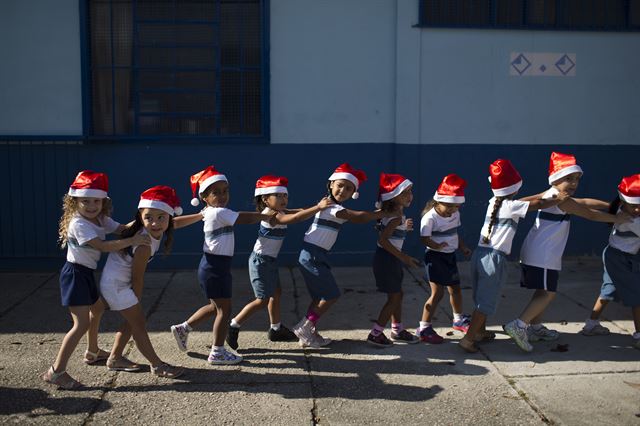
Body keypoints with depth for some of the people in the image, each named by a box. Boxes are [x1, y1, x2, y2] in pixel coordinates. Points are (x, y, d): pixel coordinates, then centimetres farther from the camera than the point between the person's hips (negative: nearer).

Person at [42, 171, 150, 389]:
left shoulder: (102, 220, 6)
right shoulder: (78, 224, -22)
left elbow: (123, 229, 2)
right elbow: (104, 246, -29)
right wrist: (132, 241, -31)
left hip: (86, 273, 10)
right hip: (75, 274, -10)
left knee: (97, 308, 28)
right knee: (81, 324, -15)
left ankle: (93, 352, 50)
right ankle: (56, 371, -12)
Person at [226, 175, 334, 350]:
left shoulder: (278, 212, 6)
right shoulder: (271, 215, -24)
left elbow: (301, 211, 5)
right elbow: (295, 218, -37)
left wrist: (316, 207, -10)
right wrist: (318, 207, -40)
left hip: (269, 260, 10)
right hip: (261, 261, -10)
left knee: (276, 293, 18)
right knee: (263, 300, -5)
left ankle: (276, 329, 32)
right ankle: (233, 327, 4)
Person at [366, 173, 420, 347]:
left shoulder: (393, 212, 7)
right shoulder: (397, 216, -21)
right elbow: (383, 240, -27)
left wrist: (404, 227, 12)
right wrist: (404, 257, -24)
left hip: (390, 258, 9)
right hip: (387, 259, -9)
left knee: (397, 295, 18)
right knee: (394, 297, -2)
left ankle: (397, 330, 32)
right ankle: (376, 334, 5)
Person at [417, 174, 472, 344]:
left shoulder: (455, 214, 3)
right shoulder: (430, 217, -21)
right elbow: (425, 238, -23)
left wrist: (463, 247, 8)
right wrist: (437, 246, -40)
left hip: (450, 256, 8)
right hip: (435, 256, -8)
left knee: (455, 289, 20)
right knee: (437, 293, -9)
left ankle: (459, 319, 42)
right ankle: (424, 328, -1)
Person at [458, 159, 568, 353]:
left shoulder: (494, 202, 11)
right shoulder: (511, 206, -9)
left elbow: (522, 201, 22)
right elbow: (538, 204, -2)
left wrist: (546, 194, 24)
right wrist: (557, 199, 16)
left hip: (479, 254, 7)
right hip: (494, 258, -7)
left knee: (481, 298, 20)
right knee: (486, 302, 0)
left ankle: (481, 331, 35)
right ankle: (468, 338, -1)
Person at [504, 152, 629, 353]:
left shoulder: (551, 195, 16)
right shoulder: (561, 200, -14)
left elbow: (584, 202, 23)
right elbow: (591, 214, -7)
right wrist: (616, 218, 8)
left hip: (534, 253, 10)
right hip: (543, 256, -10)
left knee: (543, 292, 19)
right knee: (548, 293, -6)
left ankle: (535, 328, 28)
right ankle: (519, 325, -14)